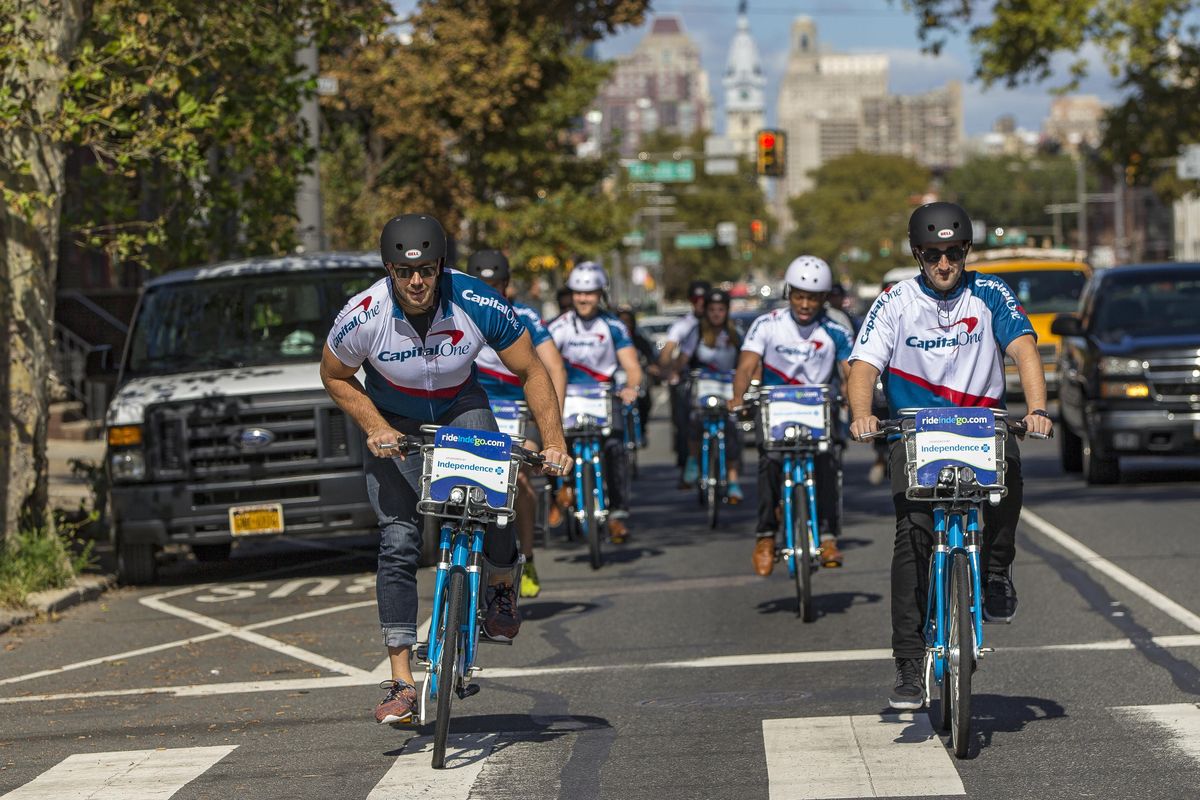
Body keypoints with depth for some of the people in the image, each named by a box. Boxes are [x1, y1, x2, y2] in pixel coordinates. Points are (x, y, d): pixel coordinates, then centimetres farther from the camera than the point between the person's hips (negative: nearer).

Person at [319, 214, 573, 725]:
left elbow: (532, 372, -14)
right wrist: (375, 428, -19)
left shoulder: (478, 305, -27)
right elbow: (335, 377, -7)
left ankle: (502, 582, 6)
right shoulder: (363, 317, -27)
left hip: (461, 411, 0)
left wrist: (554, 441, -24)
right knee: (398, 543, -11)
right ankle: (401, 683, -5)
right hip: (393, 425, 0)